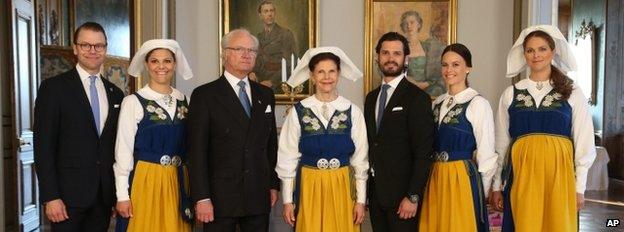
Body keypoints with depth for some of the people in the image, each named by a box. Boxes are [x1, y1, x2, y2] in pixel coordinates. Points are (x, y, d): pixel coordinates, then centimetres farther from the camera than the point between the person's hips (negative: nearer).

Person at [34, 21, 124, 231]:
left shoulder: (115, 93, 11)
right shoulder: (53, 87, -3)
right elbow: (43, 145, -8)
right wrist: (50, 197, -13)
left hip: (104, 195, 4)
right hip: (69, 193, -4)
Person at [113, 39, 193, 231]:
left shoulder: (182, 100, 6)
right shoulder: (133, 102, -6)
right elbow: (123, 151, -6)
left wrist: (190, 187, 8)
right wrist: (122, 195, -9)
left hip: (177, 183, 4)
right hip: (144, 181, -4)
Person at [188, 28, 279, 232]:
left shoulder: (265, 95, 11)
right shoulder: (204, 95, -3)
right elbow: (197, 151, -8)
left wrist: (273, 184, 11)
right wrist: (202, 198, -12)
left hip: (259, 198, 4)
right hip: (221, 198, -4)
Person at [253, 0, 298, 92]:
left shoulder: (286, 33, -3)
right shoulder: (259, 36, 16)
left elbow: (289, 64, -9)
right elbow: (257, 62, 17)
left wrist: (272, 81, -15)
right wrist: (252, 73, -4)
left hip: (278, 86, -4)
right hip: (261, 85, 4)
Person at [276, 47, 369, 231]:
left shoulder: (353, 112, -2)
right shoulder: (298, 112, -5)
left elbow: (360, 159, 2)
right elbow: (288, 158, -1)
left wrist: (360, 200, 1)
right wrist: (288, 200, -1)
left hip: (343, 188, 1)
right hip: (308, 187, -1)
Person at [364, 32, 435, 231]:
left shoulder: (418, 98, -9)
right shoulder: (371, 98, 11)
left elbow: (423, 153, -13)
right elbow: (370, 144, 12)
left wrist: (413, 197, -17)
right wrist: (363, 190, 8)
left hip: (401, 193, -5)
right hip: (374, 192, 6)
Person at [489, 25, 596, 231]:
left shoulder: (573, 94, 2)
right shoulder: (510, 94, 4)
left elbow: (583, 144, 4)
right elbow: (501, 143, 6)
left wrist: (579, 187, 1)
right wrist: (496, 186, 6)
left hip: (558, 173, 0)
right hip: (521, 173, 1)